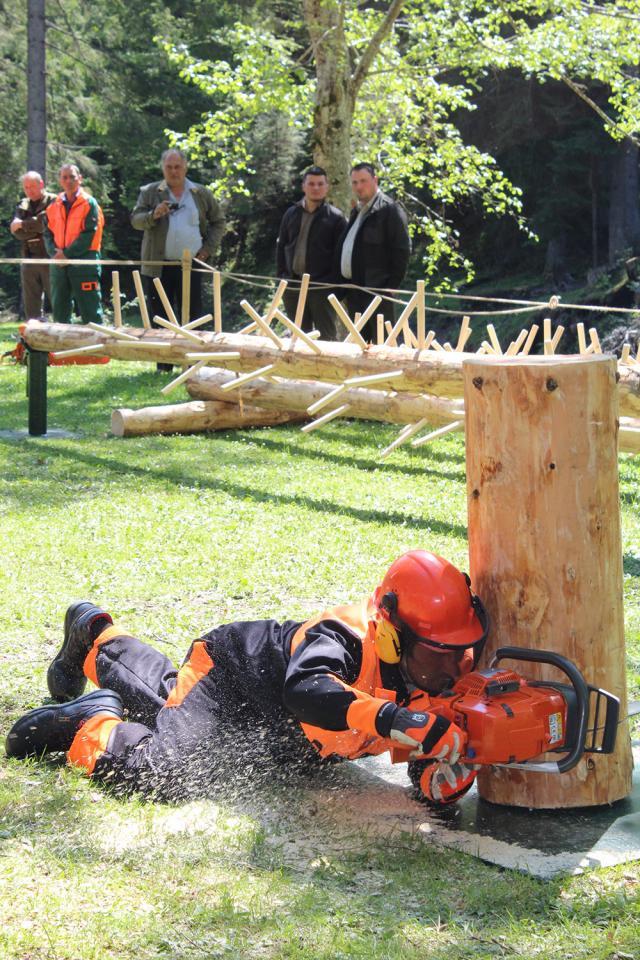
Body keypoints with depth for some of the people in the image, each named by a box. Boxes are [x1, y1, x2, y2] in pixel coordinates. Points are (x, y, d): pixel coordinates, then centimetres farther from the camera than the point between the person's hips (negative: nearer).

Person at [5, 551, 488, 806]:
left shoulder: (451, 668, -25)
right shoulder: (346, 639, -44)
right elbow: (306, 687, -66)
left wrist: (441, 775, -41)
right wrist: (391, 718, -76)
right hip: (234, 664, -7)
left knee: (169, 697, 32)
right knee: (168, 774, -28)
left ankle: (101, 642, 60)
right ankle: (93, 723, 2)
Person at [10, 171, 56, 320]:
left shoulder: (53, 201, 0)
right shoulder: (23, 205, 16)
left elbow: (47, 222, -17)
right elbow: (15, 231, 3)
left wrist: (24, 225, -6)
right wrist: (36, 228, -10)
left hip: (49, 258, -6)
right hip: (28, 259, 6)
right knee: (30, 302, 7)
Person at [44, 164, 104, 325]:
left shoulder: (89, 203, -2)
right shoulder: (54, 206, 13)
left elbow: (89, 234, -10)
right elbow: (48, 233, 12)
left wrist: (67, 254, -14)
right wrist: (55, 253, -7)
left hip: (83, 262, -6)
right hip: (59, 263, 6)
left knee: (90, 311, -5)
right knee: (59, 310, 10)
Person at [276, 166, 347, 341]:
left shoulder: (335, 217, -2)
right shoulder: (291, 214, 12)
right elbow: (281, 246, 16)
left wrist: (334, 282, -12)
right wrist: (282, 274, 6)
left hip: (322, 288, -5)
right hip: (293, 286, 5)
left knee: (326, 337, -3)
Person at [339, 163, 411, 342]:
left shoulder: (389, 209, -8)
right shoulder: (357, 211, 20)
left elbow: (402, 250, -12)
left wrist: (392, 286, -16)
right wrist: (345, 287, 17)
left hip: (376, 290, -9)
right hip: (355, 292, 9)